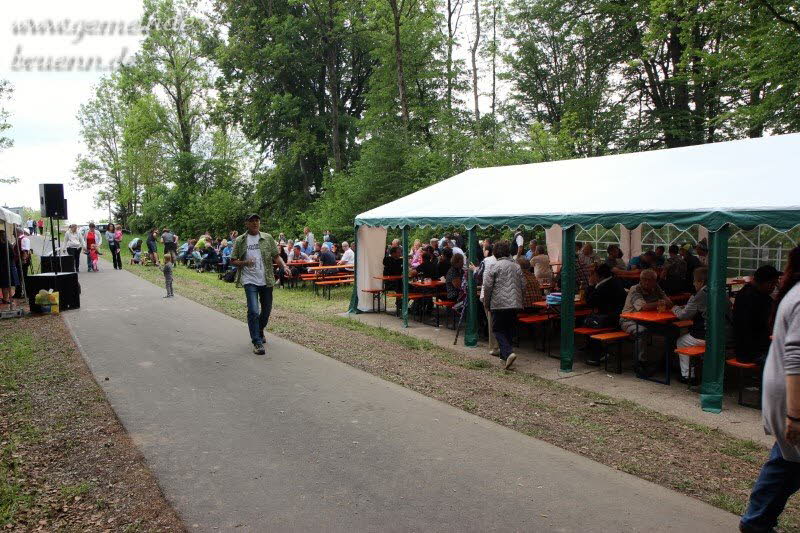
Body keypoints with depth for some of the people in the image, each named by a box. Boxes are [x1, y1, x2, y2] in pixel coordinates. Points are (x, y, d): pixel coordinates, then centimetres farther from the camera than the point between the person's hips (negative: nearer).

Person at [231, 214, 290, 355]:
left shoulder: (267, 238, 5)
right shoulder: (240, 241, 2)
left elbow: (276, 256, 5)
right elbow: (233, 261, 4)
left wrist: (284, 266, -13)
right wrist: (244, 263, -16)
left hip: (266, 280, 3)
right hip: (250, 281, -3)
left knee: (266, 309, 15)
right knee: (253, 311, -12)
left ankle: (260, 331, 42)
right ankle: (257, 342, -4)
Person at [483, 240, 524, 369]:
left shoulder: (495, 266, -8)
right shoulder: (516, 266, 8)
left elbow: (487, 286, -9)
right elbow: (522, 286, 11)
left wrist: (487, 300, 5)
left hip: (499, 303, -5)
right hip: (515, 303, 5)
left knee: (498, 330, 2)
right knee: (509, 330, 15)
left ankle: (508, 352, -18)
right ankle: (504, 355, 22)